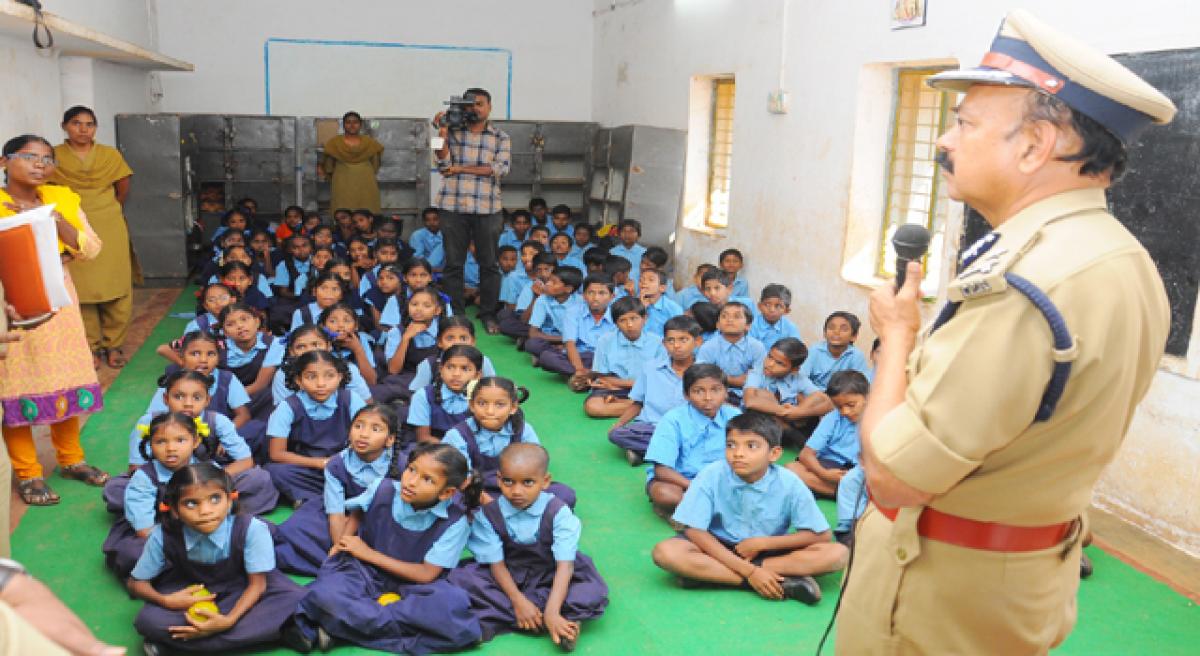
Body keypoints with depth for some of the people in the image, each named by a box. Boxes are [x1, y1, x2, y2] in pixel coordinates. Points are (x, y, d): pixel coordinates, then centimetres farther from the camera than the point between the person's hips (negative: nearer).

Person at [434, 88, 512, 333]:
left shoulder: (501, 137, 7)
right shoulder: (453, 131, 8)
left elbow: (501, 168, -7)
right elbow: (444, 164, -1)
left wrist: (461, 169, -8)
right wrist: (442, 134, -12)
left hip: (487, 208, 0)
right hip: (454, 206, 0)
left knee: (489, 264, 4)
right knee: (453, 263, 4)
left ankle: (488, 314, 15)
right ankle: (455, 314, 14)